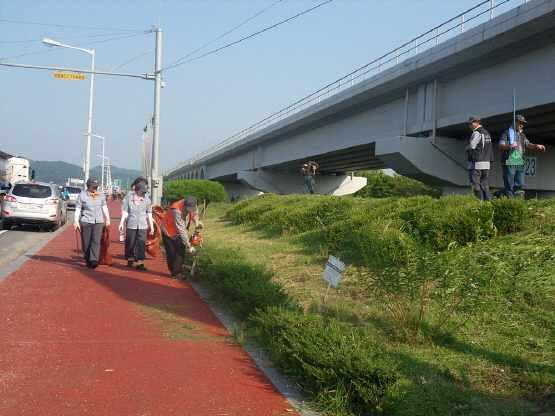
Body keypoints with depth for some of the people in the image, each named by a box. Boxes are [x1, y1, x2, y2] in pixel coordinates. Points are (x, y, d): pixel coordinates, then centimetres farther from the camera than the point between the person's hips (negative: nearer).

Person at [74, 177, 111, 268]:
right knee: (86, 243, 1)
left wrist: (107, 219, 20)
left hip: (99, 222, 2)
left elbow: (104, 207, 21)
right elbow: (78, 209, -1)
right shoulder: (82, 195, 0)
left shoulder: (101, 195, 12)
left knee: (96, 241, -12)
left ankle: (94, 260, -18)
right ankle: (88, 261, 13)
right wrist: (76, 221, -7)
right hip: (85, 221, -2)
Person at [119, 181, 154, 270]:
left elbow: (149, 213, 8)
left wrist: (151, 226, 9)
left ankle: (140, 263, -2)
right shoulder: (129, 197, -1)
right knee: (130, 243, 7)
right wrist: (122, 223, -3)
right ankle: (130, 259, 26)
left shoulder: (146, 199, 3)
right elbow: (124, 211, 2)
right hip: (131, 224, -1)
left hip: (143, 225, 1)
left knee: (141, 244, -4)